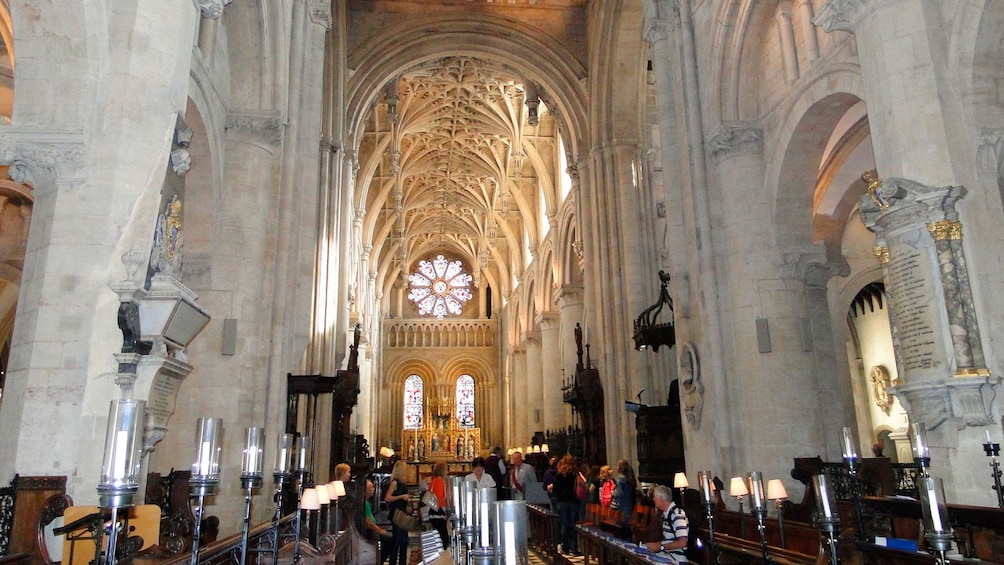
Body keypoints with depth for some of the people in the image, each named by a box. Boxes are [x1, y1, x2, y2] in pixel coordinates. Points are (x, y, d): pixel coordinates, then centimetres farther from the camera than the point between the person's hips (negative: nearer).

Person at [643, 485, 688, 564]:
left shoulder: (677, 514, -18)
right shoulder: (666, 514, 10)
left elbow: (682, 543, -23)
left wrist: (659, 547, -16)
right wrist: (655, 544, 5)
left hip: (678, 560, -8)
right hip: (668, 556, 8)